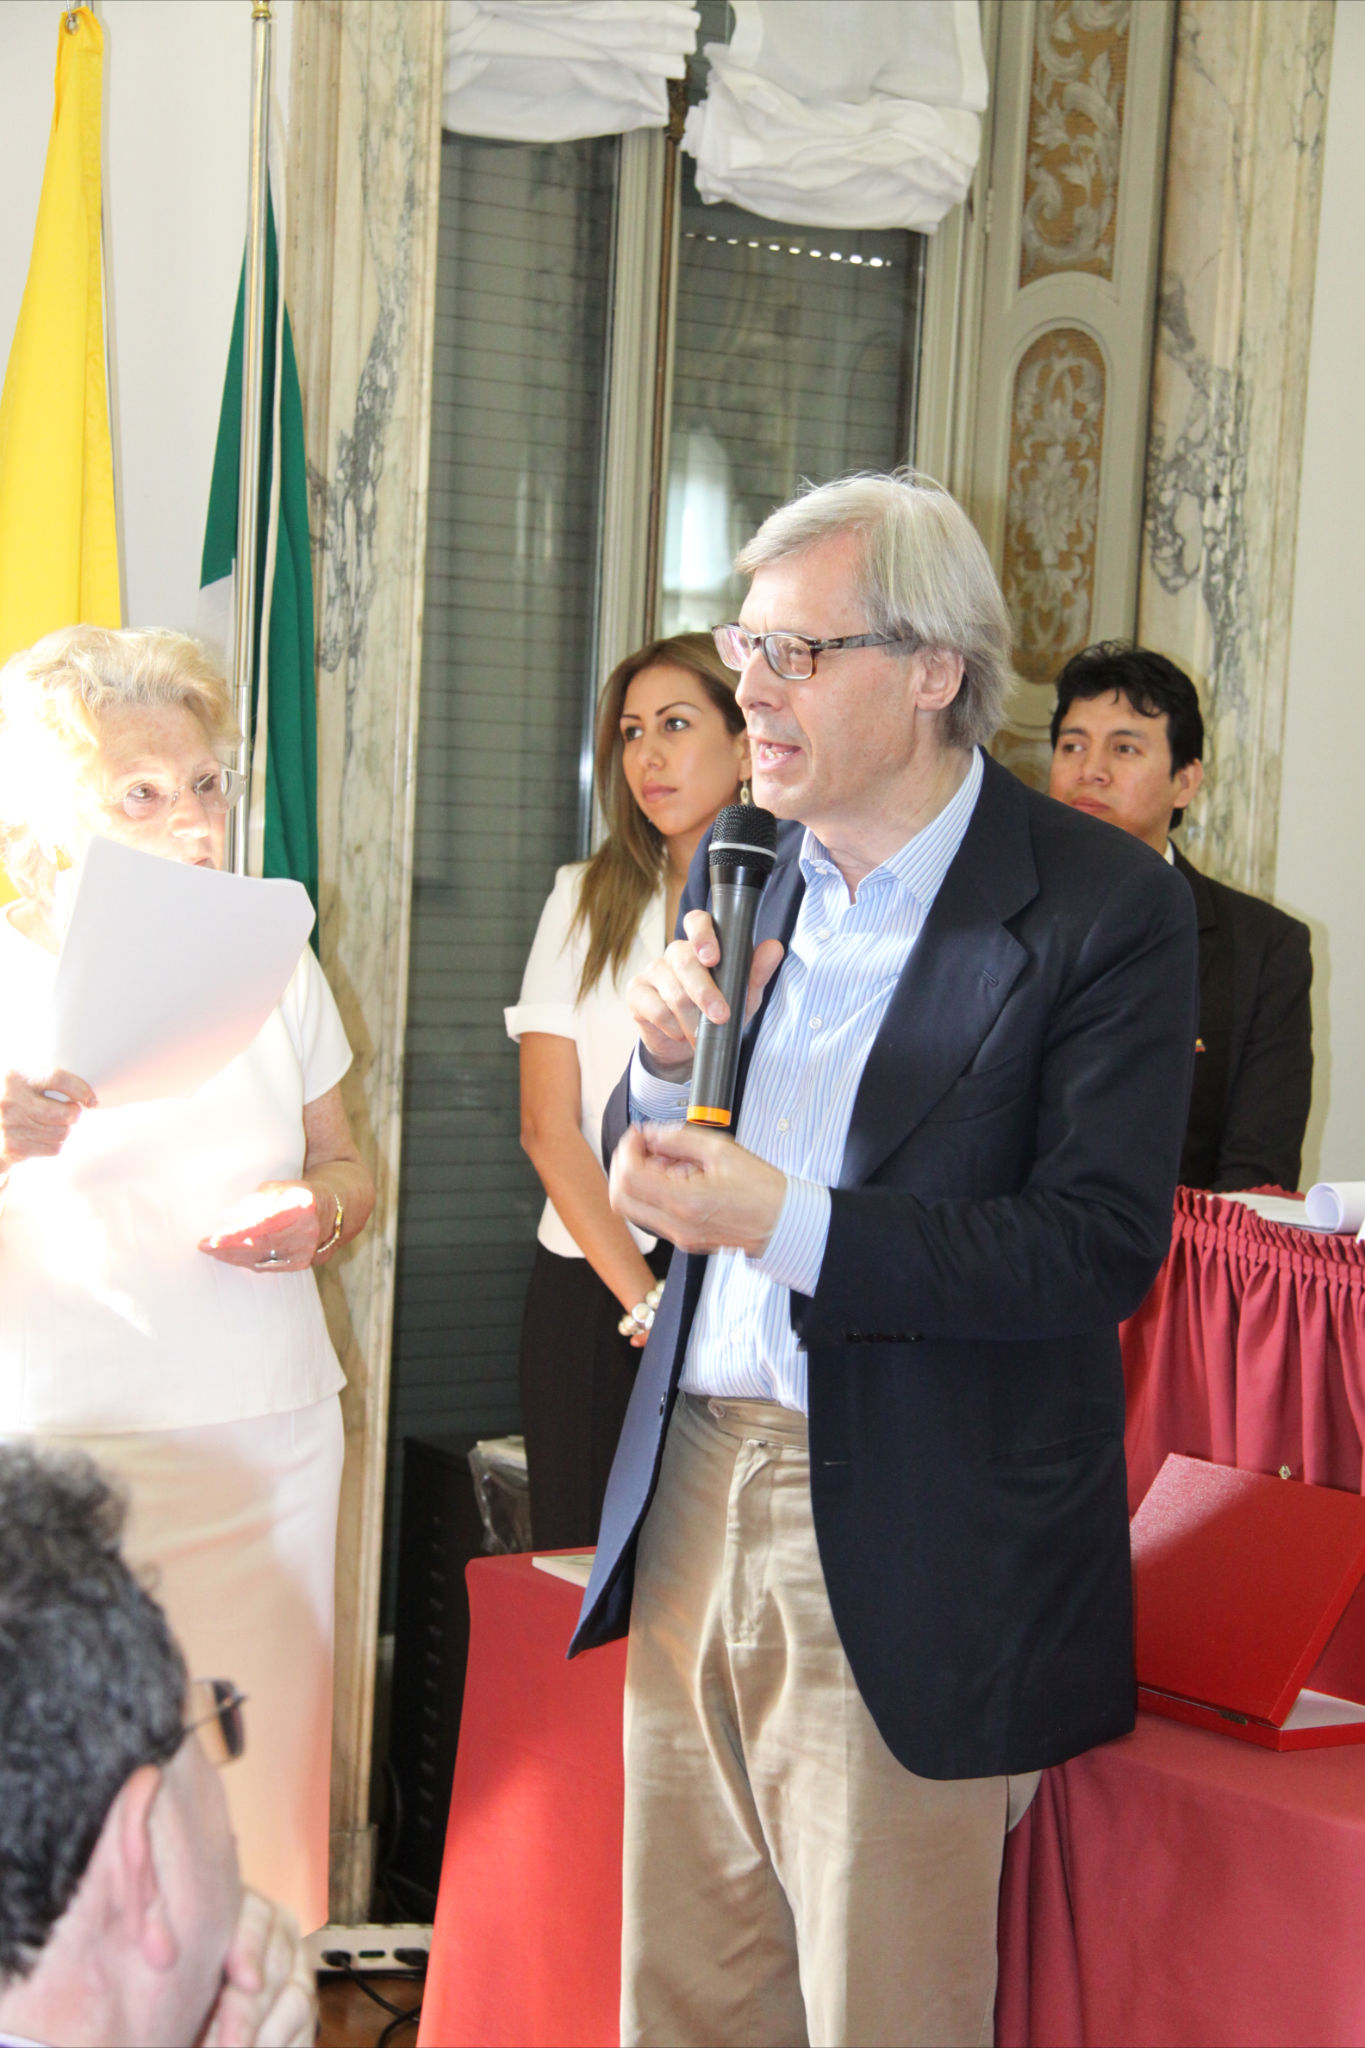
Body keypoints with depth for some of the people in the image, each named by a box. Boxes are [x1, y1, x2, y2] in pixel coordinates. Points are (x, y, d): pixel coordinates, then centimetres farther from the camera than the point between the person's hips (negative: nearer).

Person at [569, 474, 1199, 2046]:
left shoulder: (1105, 908, -11)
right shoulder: (734, 874, 9)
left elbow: (1103, 1249, -17)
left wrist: (791, 1223, -24)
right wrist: (669, 1070, -8)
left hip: (911, 1547, -6)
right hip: (695, 1487, 6)